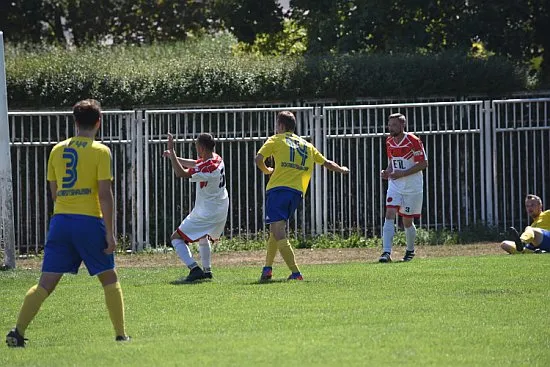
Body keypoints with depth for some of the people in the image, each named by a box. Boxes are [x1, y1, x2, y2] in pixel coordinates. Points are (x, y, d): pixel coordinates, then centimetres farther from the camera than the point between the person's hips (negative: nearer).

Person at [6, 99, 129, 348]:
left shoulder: (57, 150, 11)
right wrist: (110, 232, -7)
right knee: (109, 278, 12)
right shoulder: (100, 151, -3)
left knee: (46, 282, 1)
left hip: (60, 219, 4)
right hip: (89, 220, -4)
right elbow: (105, 194, -8)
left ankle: (18, 331, -11)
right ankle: (121, 335, 13)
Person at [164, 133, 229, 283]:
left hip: (206, 213, -9)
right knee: (203, 237, 35)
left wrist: (171, 151, -23)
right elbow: (193, 164, 19)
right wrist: (173, 156, 16)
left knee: (176, 238, -3)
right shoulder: (217, 159, 2)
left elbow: (180, 173, -28)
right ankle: (207, 270, 34)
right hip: (221, 211, 9)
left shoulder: (208, 168, -27)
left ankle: (195, 269, -17)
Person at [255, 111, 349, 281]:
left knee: (278, 232, -10)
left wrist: (267, 171, 16)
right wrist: (341, 169, 49)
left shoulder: (276, 140, 8)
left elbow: (258, 159, -4)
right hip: (297, 192, 6)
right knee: (276, 230, 22)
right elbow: (326, 163, 30)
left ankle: (295, 272, -22)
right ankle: (268, 267, 19)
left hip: (278, 189, -6)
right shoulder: (307, 145, 22)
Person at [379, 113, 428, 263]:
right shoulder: (389, 142, 6)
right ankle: (386, 252, -22)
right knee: (389, 215, -15)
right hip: (394, 185, 4)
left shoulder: (413, 141, -14)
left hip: (412, 187, -4)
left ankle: (410, 250, 30)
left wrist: (402, 174, -20)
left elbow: (423, 163, -14)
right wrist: (387, 171, -1)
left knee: (407, 221, 5)